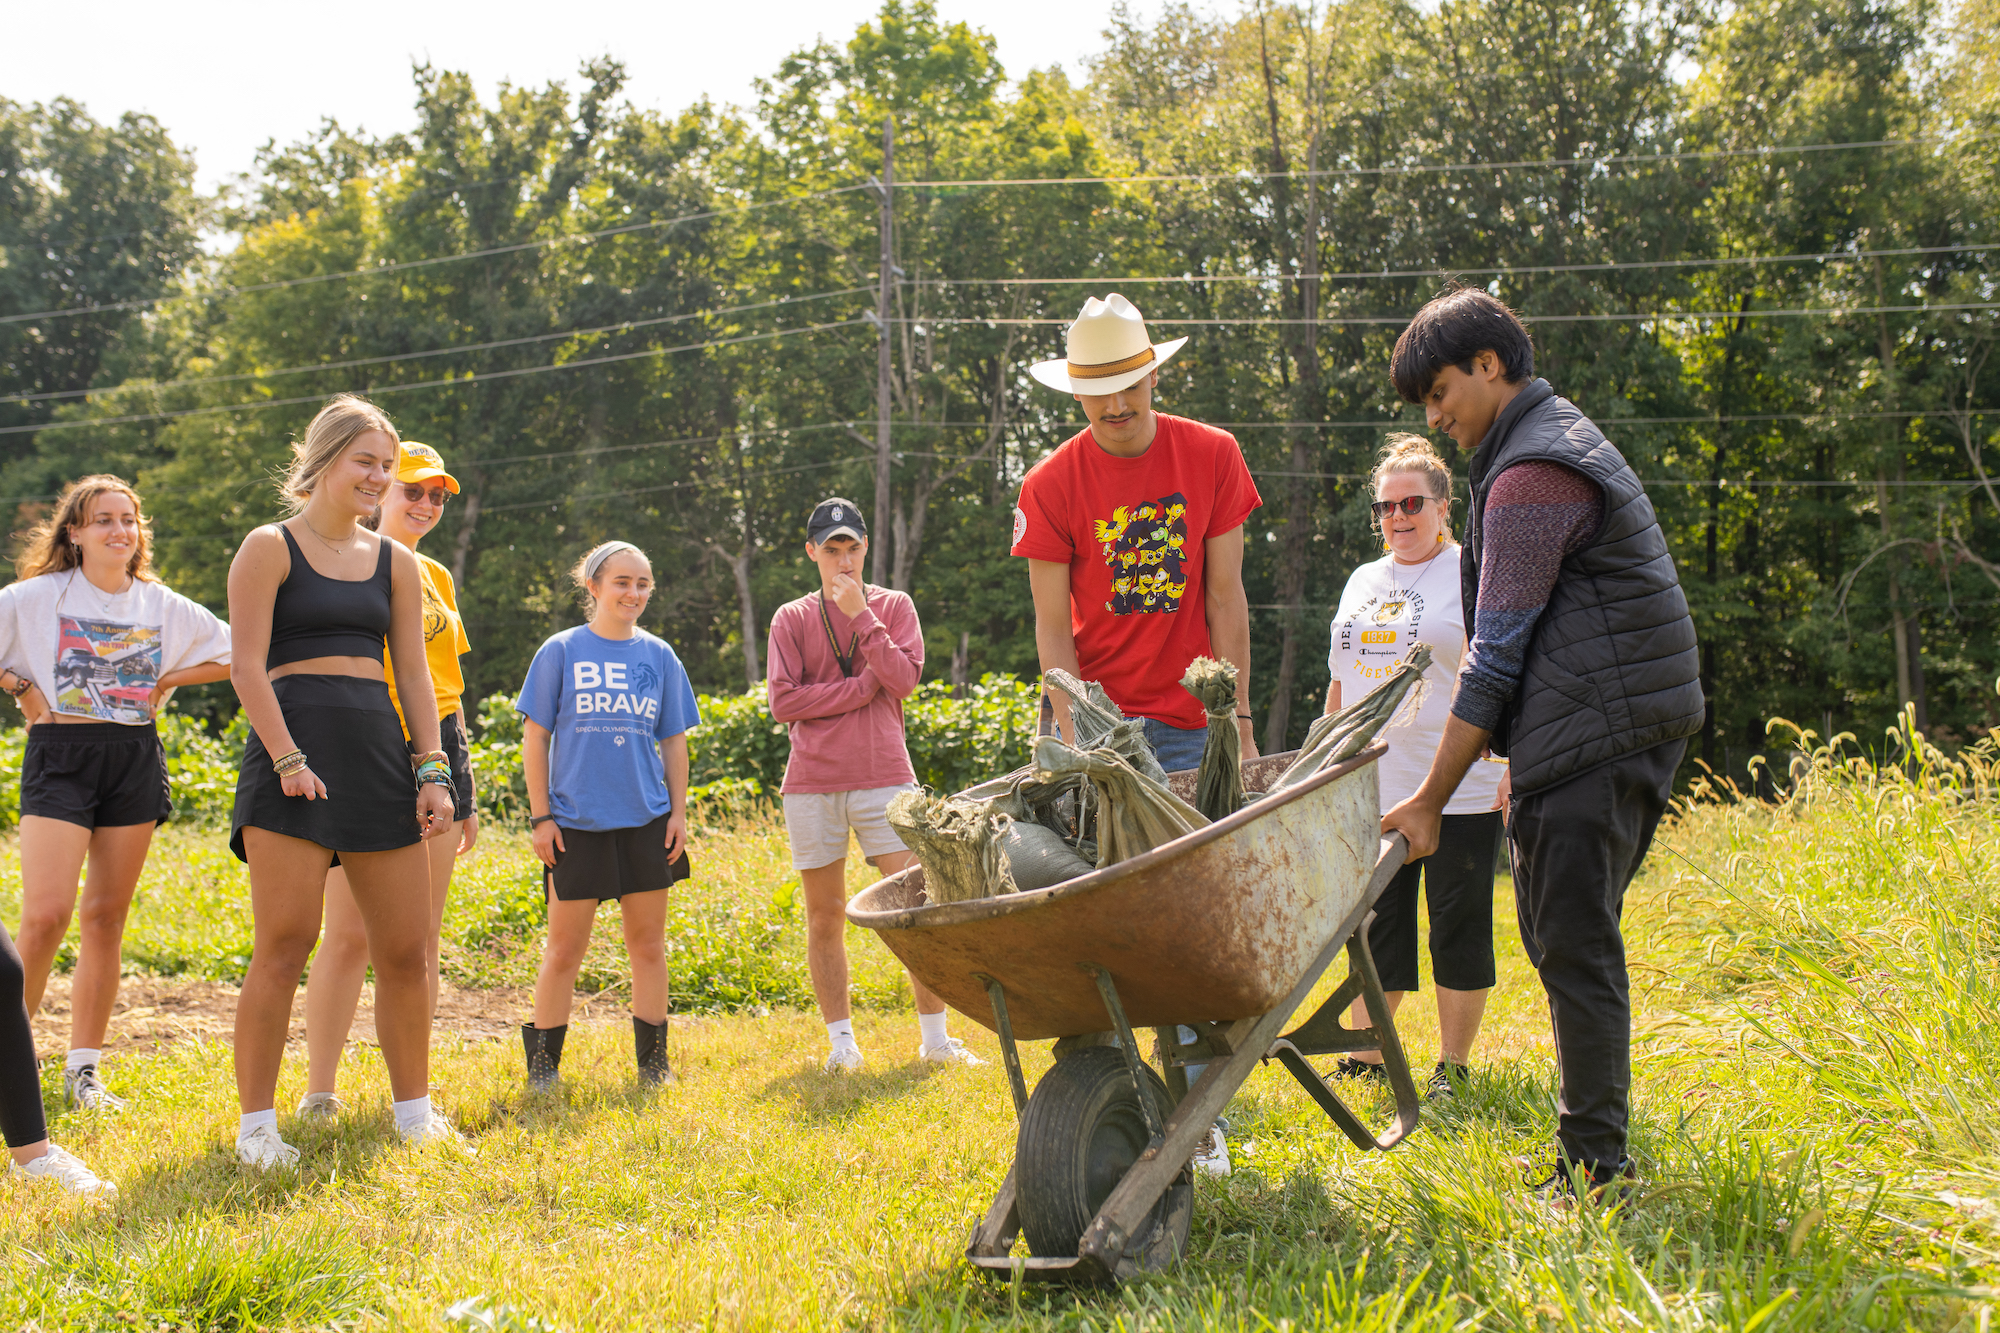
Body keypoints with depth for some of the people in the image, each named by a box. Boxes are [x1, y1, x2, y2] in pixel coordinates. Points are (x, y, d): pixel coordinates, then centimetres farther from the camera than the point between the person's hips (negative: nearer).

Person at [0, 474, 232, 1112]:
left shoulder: (162, 606, 9)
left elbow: (233, 653, 16)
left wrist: (165, 681, 7)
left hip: (135, 760, 4)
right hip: (59, 756, -4)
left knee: (107, 917, 4)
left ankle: (83, 1069, 12)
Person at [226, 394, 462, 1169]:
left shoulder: (396, 562, 17)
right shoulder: (270, 548, 2)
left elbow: (414, 674, 15)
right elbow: (247, 665, -5)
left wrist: (432, 771, 5)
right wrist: (286, 759, -15)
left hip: (381, 755, 5)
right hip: (294, 750, -5)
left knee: (405, 949, 4)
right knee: (284, 944, -7)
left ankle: (414, 1111, 18)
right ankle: (256, 1125, 2)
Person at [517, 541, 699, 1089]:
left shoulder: (658, 656, 8)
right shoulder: (561, 652, 0)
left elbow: (674, 741, 13)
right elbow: (536, 739, 1)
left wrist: (679, 812, 6)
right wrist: (540, 816, -3)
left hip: (646, 820, 3)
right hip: (576, 822, -2)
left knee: (648, 944, 7)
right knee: (564, 948, 1)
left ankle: (653, 1062, 17)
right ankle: (542, 1067, 10)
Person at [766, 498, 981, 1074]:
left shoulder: (894, 606, 9)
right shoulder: (791, 619, 8)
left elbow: (904, 677, -7)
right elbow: (784, 701, -4)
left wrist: (859, 614, -9)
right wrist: (865, 685, -8)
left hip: (884, 778, -1)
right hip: (812, 784, 1)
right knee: (825, 916, 5)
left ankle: (935, 1039, 0)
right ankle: (841, 1042, 13)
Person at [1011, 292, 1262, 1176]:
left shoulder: (1212, 457, 1)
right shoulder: (1051, 485, -3)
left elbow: (1224, 598, 1)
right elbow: (1053, 625, -4)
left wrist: (1238, 718, -4)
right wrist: (1076, 737, -15)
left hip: (1188, 720, 1)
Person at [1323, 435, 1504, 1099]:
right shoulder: (1363, 582, 16)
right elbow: (1340, 683, 23)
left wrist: (1514, 772, -14)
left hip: (1460, 791, -5)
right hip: (1371, 791, 5)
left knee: (1458, 931, 2)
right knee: (1375, 926, 10)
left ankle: (1453, 1068, 12)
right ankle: (1366, 1057, 20)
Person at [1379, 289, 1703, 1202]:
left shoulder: (1532, 475, -13)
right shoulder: (1562, 441, 20)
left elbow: (1495, 656, -16)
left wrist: (1432, 799, -13)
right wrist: (1518, 764, 23)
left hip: (1593, 734, -10)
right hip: (1630, 725, 10)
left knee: (1573, 947, -7)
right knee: (1565, 938, 14)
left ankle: (1594, 1169, -2)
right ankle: (1592, 1149, 20)